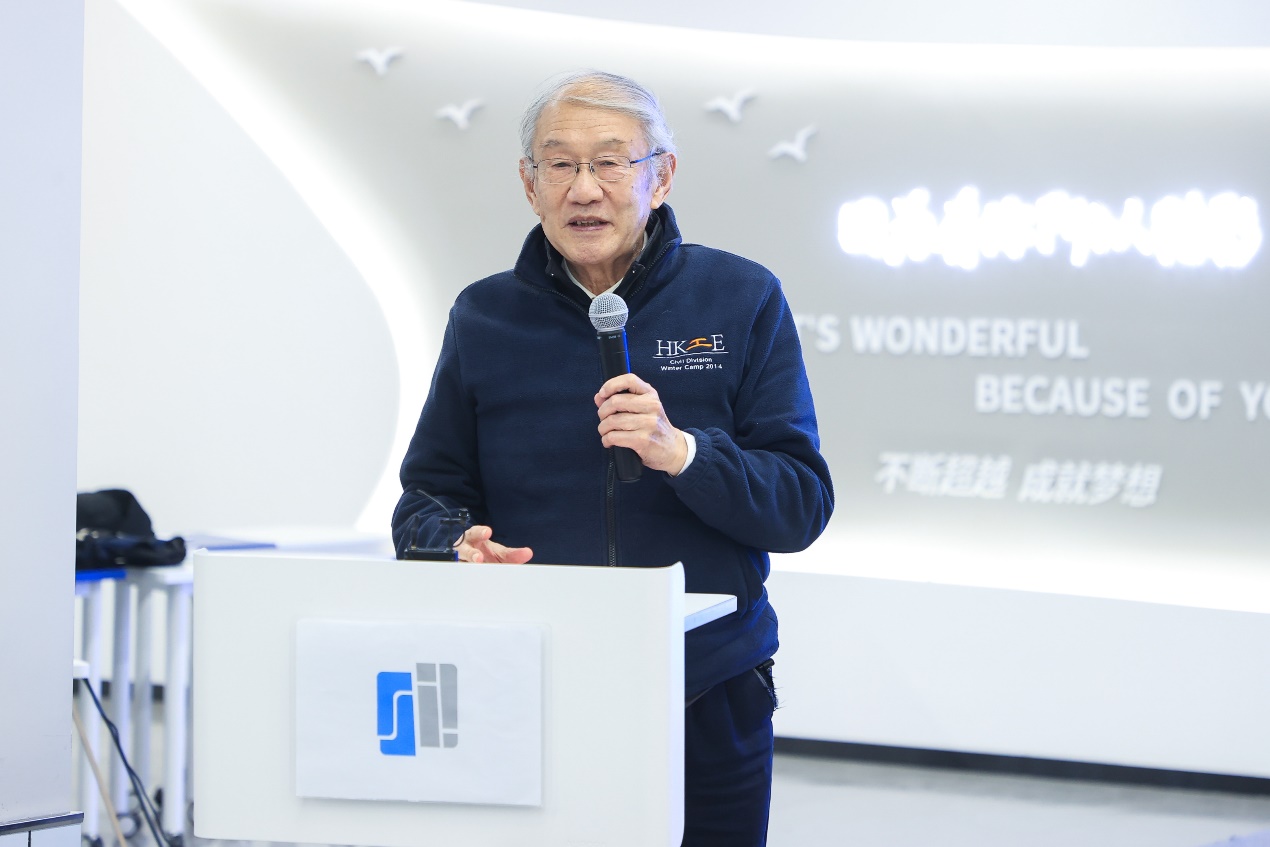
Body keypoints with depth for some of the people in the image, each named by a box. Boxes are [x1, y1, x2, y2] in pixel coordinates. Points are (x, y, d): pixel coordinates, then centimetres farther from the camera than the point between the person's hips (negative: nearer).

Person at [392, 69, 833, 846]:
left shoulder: (742, 301, 1)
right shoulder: (485, 318, 7)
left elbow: (801, 507, -4)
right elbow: (427, 499, 11)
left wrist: (681, 452, -20)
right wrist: (458, 547, -13)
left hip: (708, 698, -1)